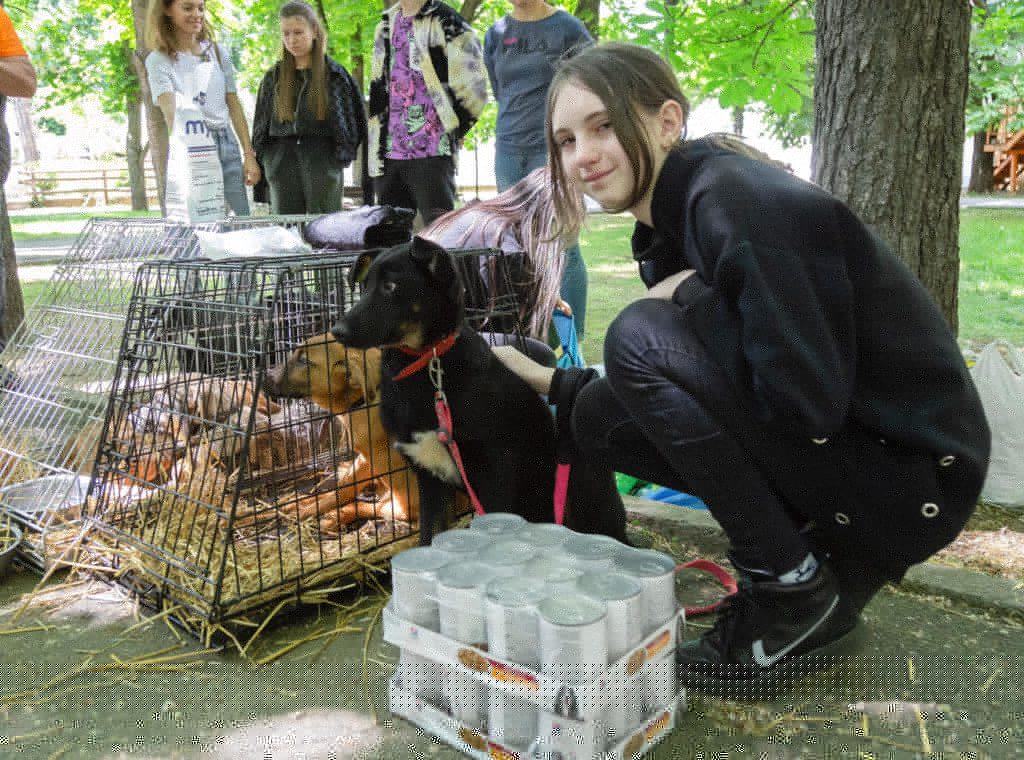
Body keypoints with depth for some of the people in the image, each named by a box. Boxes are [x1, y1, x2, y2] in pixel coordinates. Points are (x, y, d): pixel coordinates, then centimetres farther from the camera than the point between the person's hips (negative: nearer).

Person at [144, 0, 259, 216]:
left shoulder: (217, 52, 11)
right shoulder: (159, 60, -3)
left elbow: (234, 106, 12)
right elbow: (172, 113, -17)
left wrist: (249, 155, 5)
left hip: (227, 145, 4)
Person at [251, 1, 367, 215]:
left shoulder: (333, 73, 2)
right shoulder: (274, 76, 11)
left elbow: (348, 117, 4)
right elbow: (262, 123, 14)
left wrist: (342, 154, -3)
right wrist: (262, 159, 6)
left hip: (323, 157, -3)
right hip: (282, 159, 3)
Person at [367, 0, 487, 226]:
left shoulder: (447, 23, -4)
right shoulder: (385, 27, 18)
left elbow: (472, 88, -8)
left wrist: (447, 134, -1)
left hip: (432, 153, -7)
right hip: (388, 155, 7)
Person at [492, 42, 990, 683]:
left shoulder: (741, 201, -21)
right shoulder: (671, 224, 7)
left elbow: (807, 401, -27)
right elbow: (657, 390, 14)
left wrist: (690, 297, -15)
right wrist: (550, 381, 11)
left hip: (912, 478, -9)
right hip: (825, 444, 9)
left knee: (642, 336, -21)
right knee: (599, 415, 4)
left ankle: (795, 590, -7)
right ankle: (828, 561, 7)